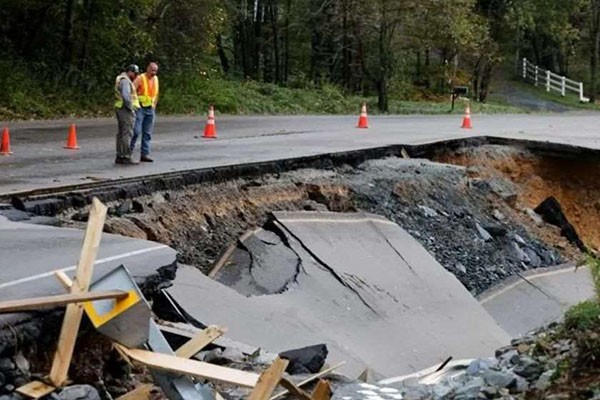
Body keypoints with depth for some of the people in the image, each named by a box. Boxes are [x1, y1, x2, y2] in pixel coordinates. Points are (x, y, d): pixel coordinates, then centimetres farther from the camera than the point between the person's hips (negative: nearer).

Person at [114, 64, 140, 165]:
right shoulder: (125, 81, -14)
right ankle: (127, 157, -12)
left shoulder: (121, 79, 20)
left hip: (120, 109, 11)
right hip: (126, 110, -11)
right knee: (127, 134, -10)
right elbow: (126, 96, -27)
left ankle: (119, 157, 11)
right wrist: (130, 108, -18)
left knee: (121, 134, 10)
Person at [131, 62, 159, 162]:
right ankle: (130, 149, 6)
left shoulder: (156, 79, 9)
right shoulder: (140, 78, -11)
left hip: (150, 109, 6)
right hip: (140, 108, -6)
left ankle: (145, 154, 8)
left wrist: (154, 106, 14)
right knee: (136, 131, -12)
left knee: (147, 133, 5)